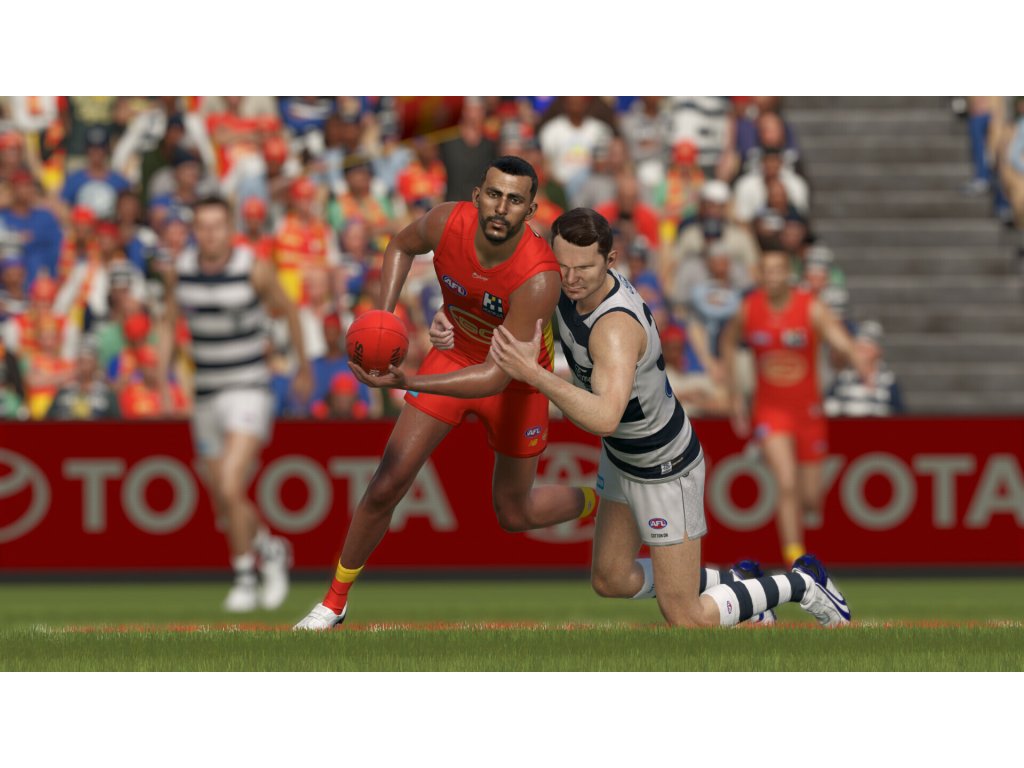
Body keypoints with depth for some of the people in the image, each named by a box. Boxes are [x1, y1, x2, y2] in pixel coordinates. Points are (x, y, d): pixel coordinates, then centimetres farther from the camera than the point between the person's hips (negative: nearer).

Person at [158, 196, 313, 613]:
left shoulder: (254, 269, -12)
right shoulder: (180, 271, -1)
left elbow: (287, 311, 5)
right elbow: (168, 324, 14)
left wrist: (304, 367, 15)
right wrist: (162, 382, 6)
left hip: (248, 391, -5)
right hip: (206, 396, 5)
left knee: (230, 488, -20)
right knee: (223, 505, 11)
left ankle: (244, 578, -4)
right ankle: (271, 551, 39)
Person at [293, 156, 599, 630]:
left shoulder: (538, 279, -38)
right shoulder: (447, 223, -25)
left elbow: (496, 377, -39)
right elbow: (402, 245, 2)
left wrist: (408, 383, -49)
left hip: (518, 377, -3)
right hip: (454, 355, 3)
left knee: (514, 515, 13)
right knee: (386, 486, -4)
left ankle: (598, 503, 45)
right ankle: (335, 602, 15)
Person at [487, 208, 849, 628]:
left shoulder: (617, 327, -40)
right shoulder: (568, 281, -14)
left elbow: (605, 419, -57)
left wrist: (534, 374, -64)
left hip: (665, 470, -9)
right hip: (621, 456, 9)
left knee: (685, 622, 2)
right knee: (610, 581, 21)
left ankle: (801, 583, 23)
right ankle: (731, 581, 39)